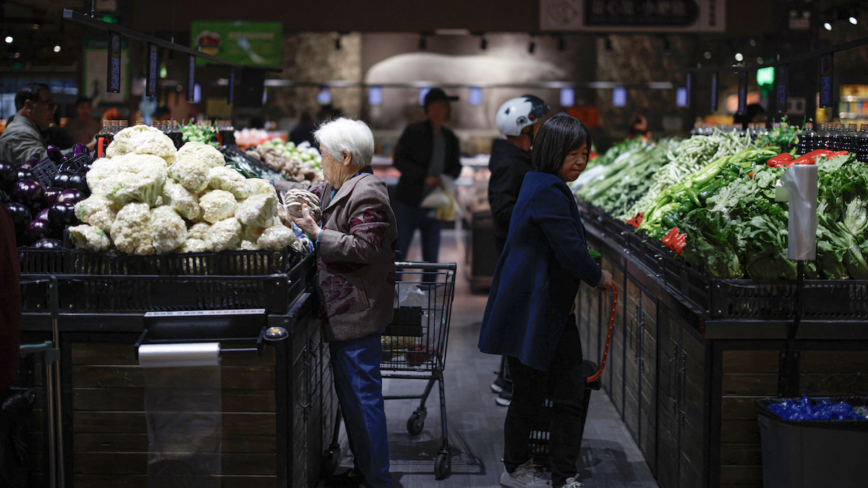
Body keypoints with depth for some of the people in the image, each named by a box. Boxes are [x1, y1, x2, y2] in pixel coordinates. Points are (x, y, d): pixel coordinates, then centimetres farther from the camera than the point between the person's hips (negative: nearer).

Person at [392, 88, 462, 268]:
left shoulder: (450, 138, 9)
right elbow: (399, 160, -13)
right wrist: (426, 177, -22)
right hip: (408, 204, -5)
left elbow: (455, 166, 20)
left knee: (431, 257, 7)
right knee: (398, 254, -2)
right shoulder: (413, 132, -6)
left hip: (433, 207, 5)